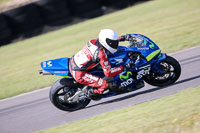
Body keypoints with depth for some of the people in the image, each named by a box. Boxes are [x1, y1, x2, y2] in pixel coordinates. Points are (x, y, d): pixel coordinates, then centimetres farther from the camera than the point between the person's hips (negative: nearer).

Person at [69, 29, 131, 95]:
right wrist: (122, 68, -15)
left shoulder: (94, 41, 0)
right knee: (106, 84, -14)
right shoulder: (101, 53, -22)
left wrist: (122, 38, 19)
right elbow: (108, 73, -20)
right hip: (79, 74, -9)